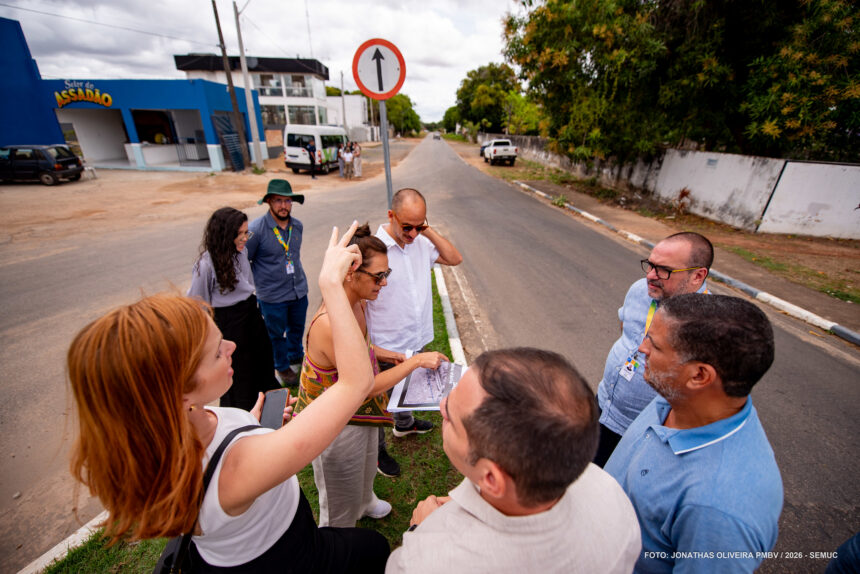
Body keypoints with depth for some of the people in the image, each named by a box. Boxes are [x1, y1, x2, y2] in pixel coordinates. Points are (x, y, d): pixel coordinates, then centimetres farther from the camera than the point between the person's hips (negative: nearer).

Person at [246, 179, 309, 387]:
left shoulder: (297, 226, -1)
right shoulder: (256, 229, -18)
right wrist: (259, 284, -5)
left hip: (299, 291, 5)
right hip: (272, 296, -4)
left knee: (297, 327, 24)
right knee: (277, 334, 16)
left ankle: (296, 354, 51)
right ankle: (282, 367, 40)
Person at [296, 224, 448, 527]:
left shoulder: (357, 304, -9)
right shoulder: (329, 324, -37)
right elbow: (369, 386, -28)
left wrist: (399, 356, 1)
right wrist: (416, 361, -22)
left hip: (359, 414, 8)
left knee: (365, 469, 36)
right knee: (342, 507, 20)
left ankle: (366, 503, 67)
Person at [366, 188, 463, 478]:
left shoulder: (421, 242, -5)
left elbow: (455, 258, 1)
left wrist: (428, 230, -12)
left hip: (416, 342, 7)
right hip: (386, 350, -6)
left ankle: (404, 424, 61)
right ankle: (377, 450, 44)